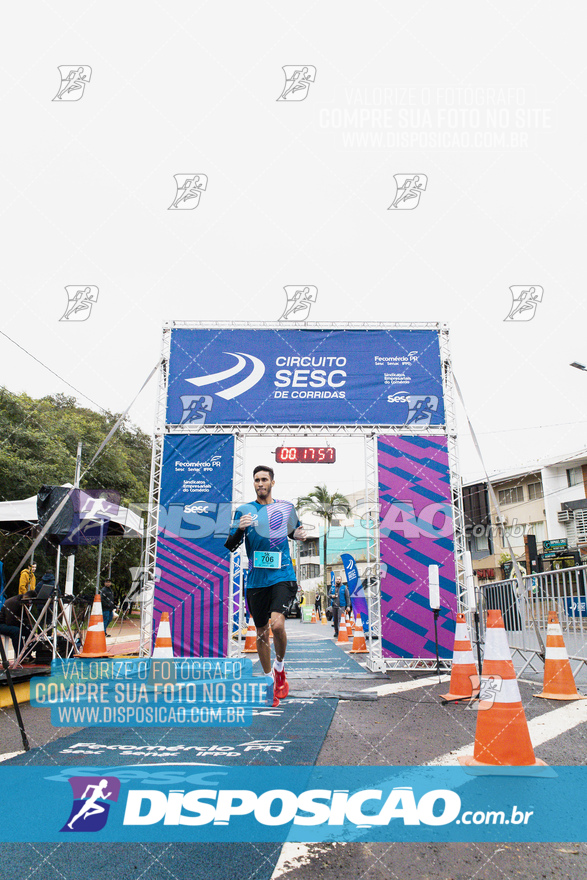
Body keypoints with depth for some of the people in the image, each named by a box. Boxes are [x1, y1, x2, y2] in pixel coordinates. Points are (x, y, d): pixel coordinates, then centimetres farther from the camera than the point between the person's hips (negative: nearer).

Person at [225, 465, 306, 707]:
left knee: (277, 624, -20)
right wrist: (240, 529, -22)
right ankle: (269, 679, 29)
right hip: (256, 580, 1)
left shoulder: (286, 507, 6)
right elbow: (230, 546, -3)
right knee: (261, 632, 9)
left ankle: (280, 668, 8)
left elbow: (295, 530, 24)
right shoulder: (244, 511, 2)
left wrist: (299, 535, 1)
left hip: (283, 576, -1)